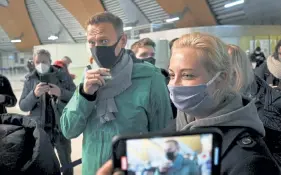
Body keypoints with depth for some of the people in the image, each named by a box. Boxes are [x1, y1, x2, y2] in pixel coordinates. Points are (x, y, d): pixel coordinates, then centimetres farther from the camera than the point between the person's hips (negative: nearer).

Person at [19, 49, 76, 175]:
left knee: (66, 164, 16)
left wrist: (61, 93, -25)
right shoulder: (29, 80, 1)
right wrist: (34, 94, -22)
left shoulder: (63, 76, -3)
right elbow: (23, 106, -3)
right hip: (40, 130, 1)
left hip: (61, 128, -1)